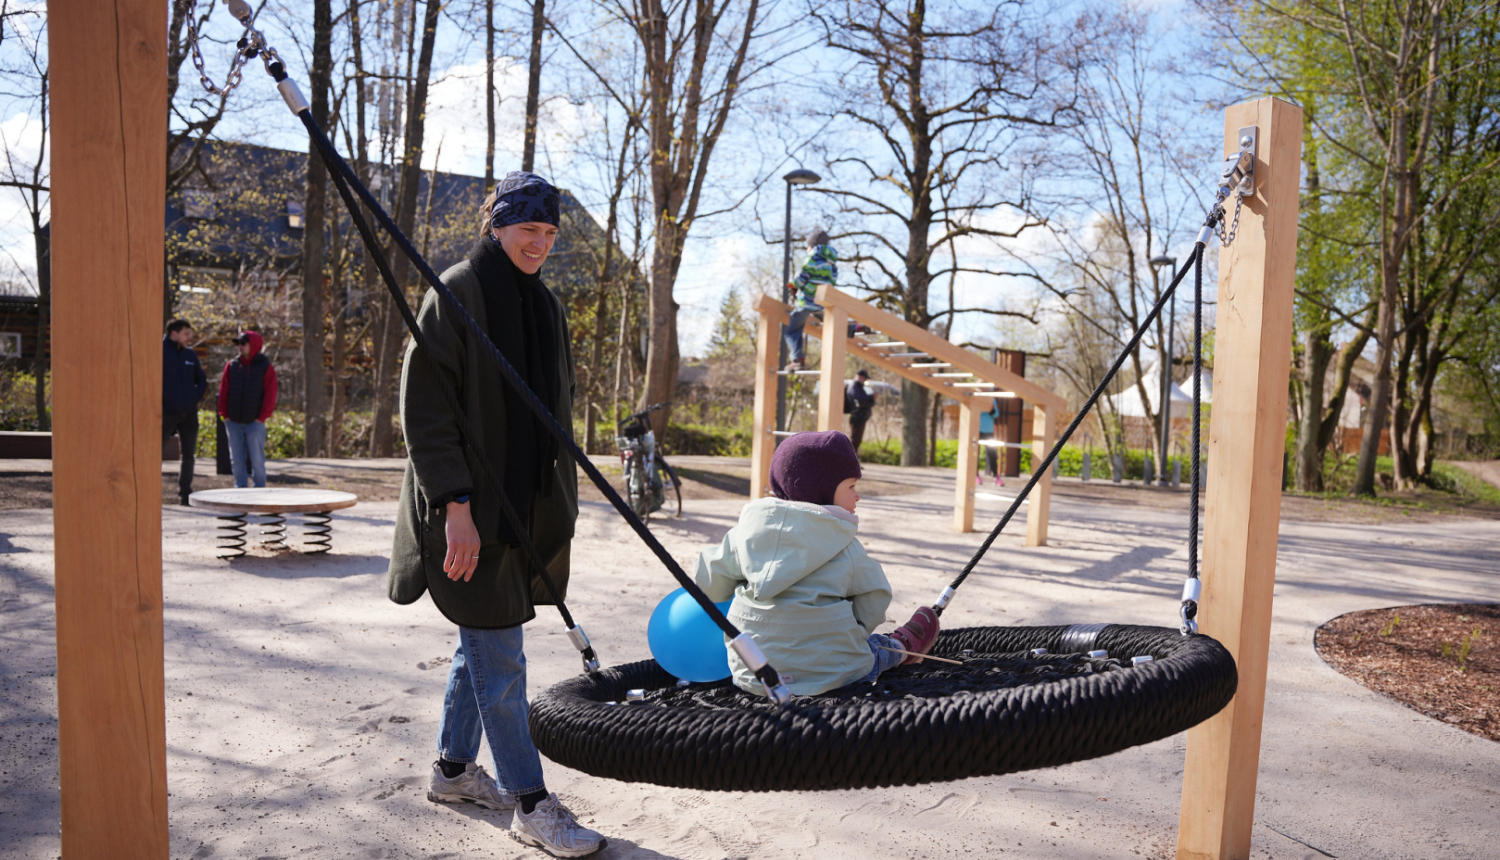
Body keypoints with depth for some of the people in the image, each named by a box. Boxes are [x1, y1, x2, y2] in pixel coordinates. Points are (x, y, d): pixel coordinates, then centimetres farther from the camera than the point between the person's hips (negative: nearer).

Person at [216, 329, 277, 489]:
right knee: (237, 460, 7)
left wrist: (262, 417, -9)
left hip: (254, 422, -3)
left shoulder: (265, 367, -1)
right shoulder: (231, 366, 8)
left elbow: (270, 395, -4)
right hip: (233, 422, 3)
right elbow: (223, 391, 8)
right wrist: (224, 414, 1)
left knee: (257, 459, -1)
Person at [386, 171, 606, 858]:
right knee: (500, 656, -1)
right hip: (472, 508, -8)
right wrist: (455, 504, -21)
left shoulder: (542, 304, 13)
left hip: (525, 504, 8)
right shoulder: (456, 294, -10)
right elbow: (425, 404, -16)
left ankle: (453, 769, 34)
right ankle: (529, 804, 11)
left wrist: (558, 507, 16)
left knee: (481, 642, 18)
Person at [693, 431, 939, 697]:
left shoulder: (746, 532, -1)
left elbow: (710, 580, 8)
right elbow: (873, 600, 1)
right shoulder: (846, 547, -8)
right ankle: (903, 647, 54)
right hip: (825, 674, -3)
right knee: (875, 648, 26)